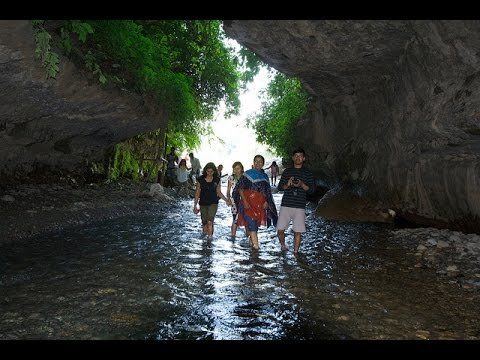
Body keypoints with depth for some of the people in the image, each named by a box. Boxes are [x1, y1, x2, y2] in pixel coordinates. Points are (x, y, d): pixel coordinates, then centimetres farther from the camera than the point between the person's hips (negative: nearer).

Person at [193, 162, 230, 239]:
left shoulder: (217, 180, -1)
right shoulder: (200, 180, -4)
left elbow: (219, 192, 8)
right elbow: (197, 193, 0)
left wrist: (226, 200, -2)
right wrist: (195, 205, -1)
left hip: (213, 203, -1)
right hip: (203, 203, 1)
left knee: (210, 221, -16)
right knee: (204, 221, 12)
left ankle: (210, 236, -9)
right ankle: (204, 231, 40)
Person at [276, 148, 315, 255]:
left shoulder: (308, 173, 8)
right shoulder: (287, 171, 12)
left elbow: (312, 189, 3)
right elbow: (279, 187, 11)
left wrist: (302, 185, -15)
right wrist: (287, 185, -10)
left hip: (299, 207, -1)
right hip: (286, 205, 1)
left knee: (298, 231, -1)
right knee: (280, 230, -2)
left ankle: (295, 252, 14)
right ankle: (283, 246, 25)